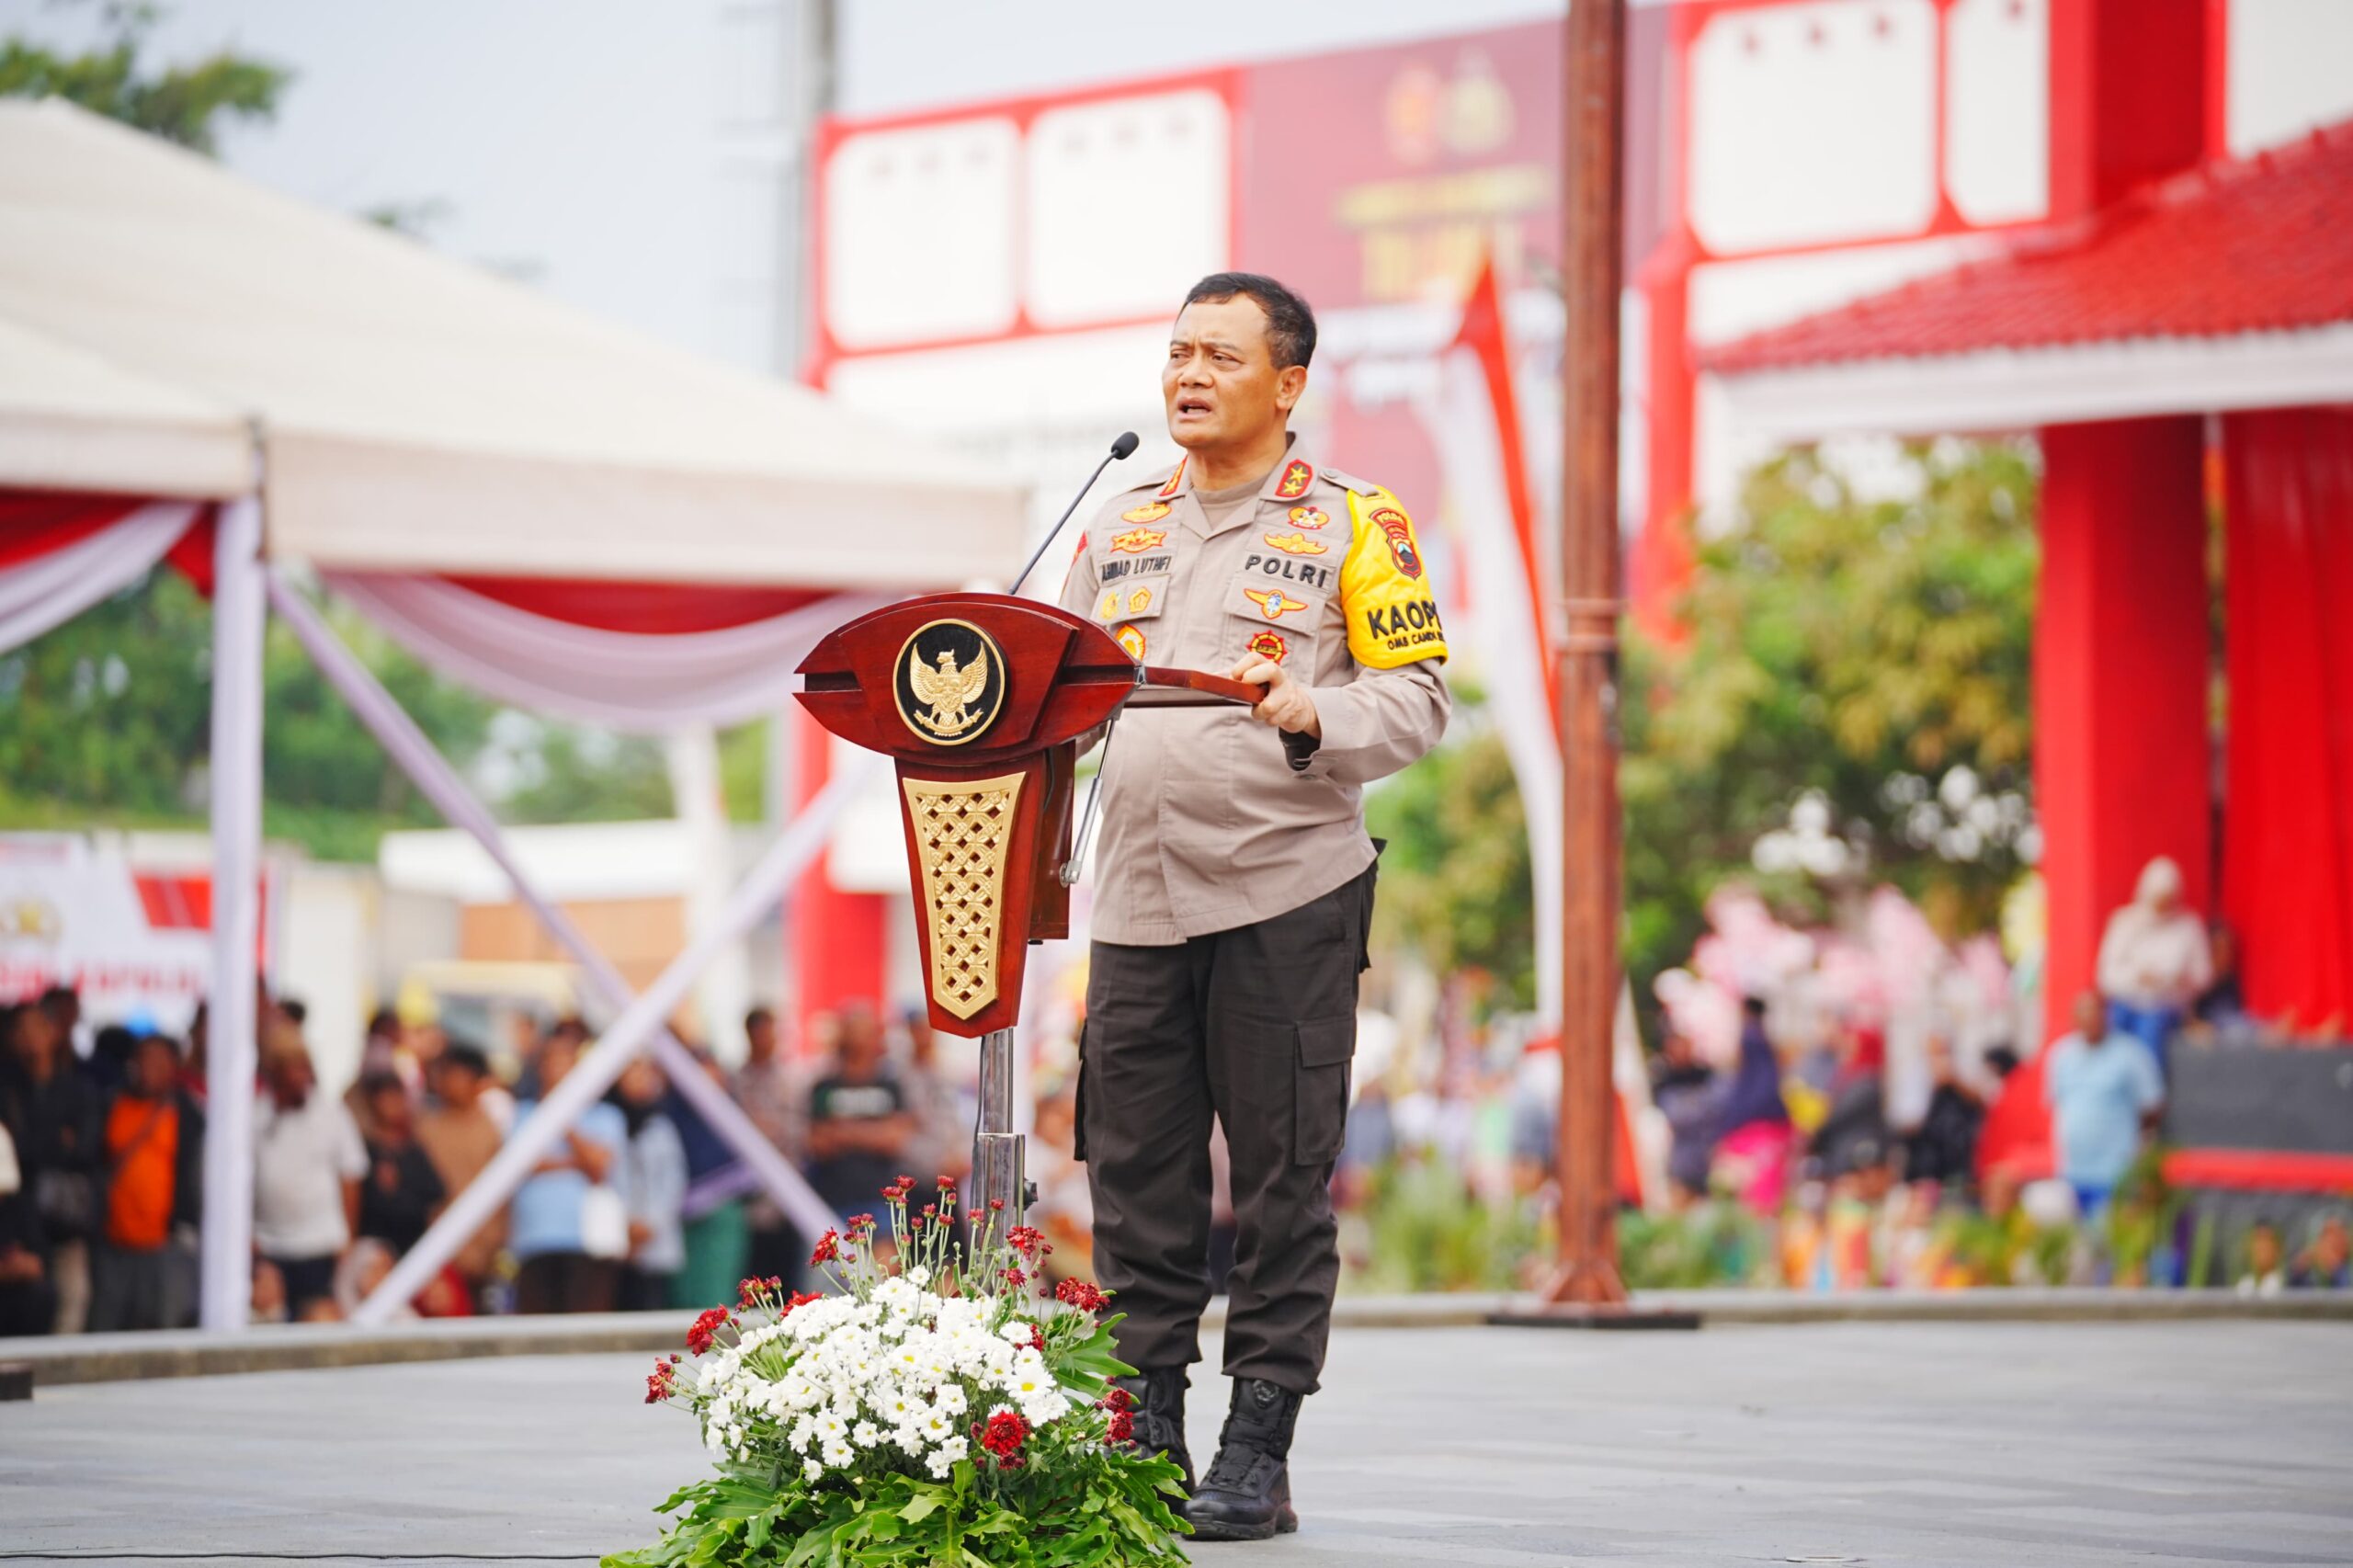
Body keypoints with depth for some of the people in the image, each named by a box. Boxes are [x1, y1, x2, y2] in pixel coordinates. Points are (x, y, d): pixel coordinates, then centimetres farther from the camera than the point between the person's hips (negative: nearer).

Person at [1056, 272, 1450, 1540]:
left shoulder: (1353, 525, 2)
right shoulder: (1118, 530, 16)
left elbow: (1416, 700, -2)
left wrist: (1312, 716, -20)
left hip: (1286, 893, -4)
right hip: (1137, 898, 4)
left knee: (1281, 1181, -1)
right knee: (1136, 1176, 5)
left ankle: (1257, 1456, 4)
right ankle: (1143, 1435, 13)